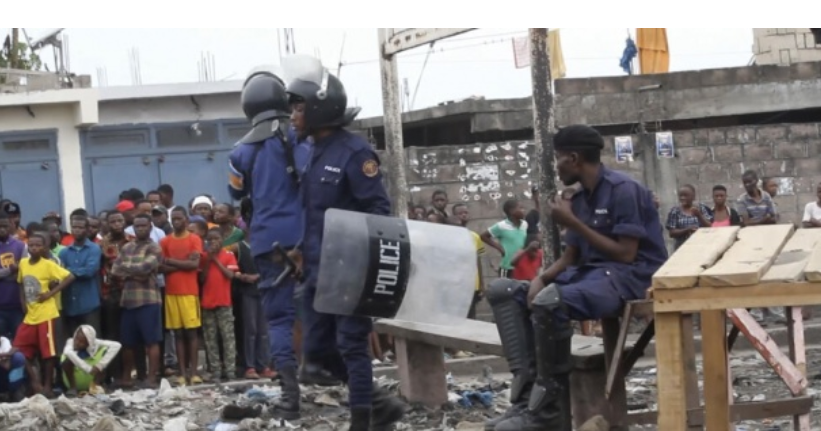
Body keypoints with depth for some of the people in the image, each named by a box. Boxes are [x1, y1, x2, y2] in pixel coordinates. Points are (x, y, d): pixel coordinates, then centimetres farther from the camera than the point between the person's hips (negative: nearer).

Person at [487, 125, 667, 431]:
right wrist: (541, 278, -6)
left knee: (549, 301, -36)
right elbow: (571, 256, 15)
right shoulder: (580, 199, 13)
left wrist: (573, 223, -16)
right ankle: (527, 391, -16)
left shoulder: (623, 190, -13)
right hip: (590, 272, 10)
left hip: (629, 275, -10)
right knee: (503, 292, 0)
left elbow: (626, 255, -18)